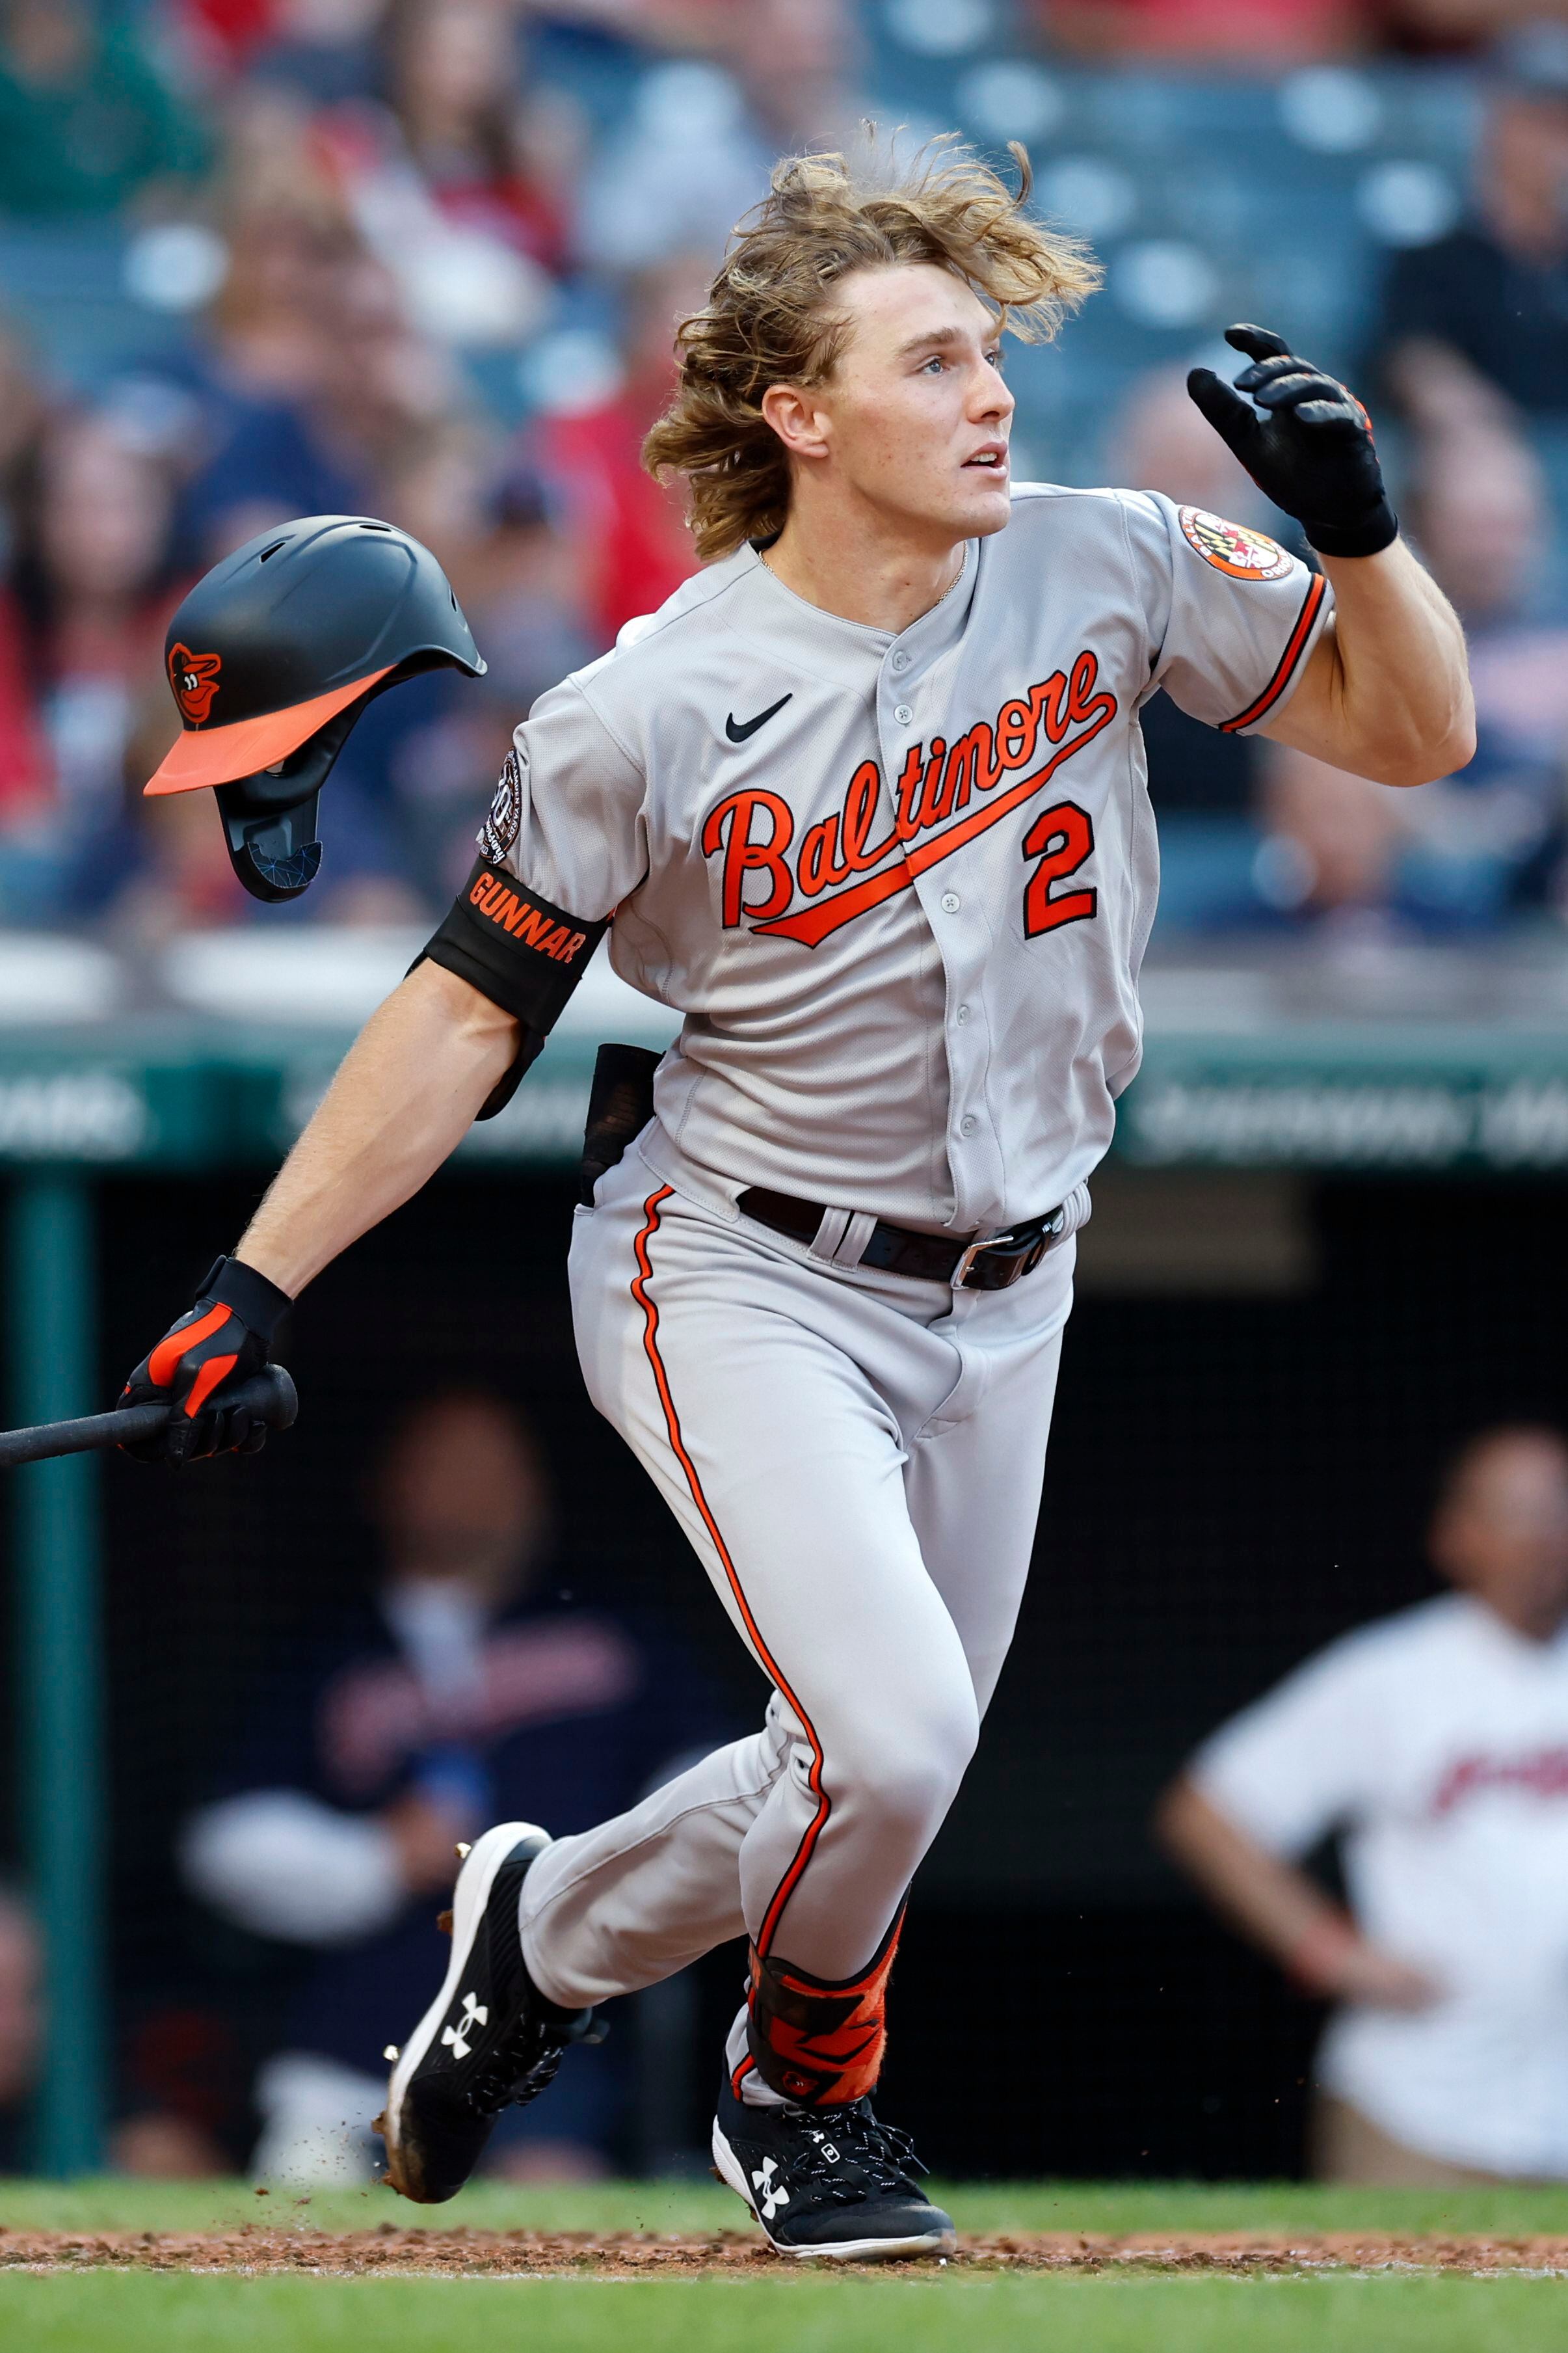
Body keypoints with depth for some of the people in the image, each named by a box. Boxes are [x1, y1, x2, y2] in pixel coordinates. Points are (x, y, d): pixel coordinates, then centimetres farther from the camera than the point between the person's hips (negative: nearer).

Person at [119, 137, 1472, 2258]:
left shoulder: (1108, 573, -7)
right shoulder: (647, 713, -17)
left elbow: (1413, 732, -3)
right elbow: (468, 1014, -10)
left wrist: (1354, 524, -22)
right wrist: (254, 1287, -14)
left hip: (1002, 1291, 5)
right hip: (742, 1280, -5)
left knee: (884, 1788, 10)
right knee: (889, 1729, -21)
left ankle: (550, 1931, 37)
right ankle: (803, 2087, 8)